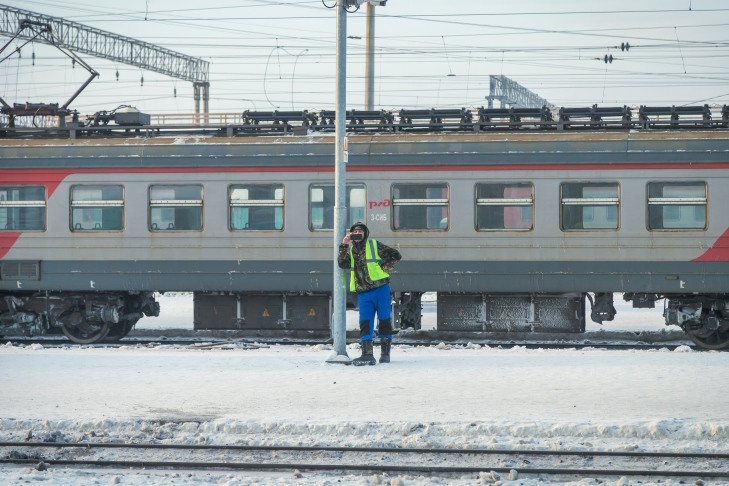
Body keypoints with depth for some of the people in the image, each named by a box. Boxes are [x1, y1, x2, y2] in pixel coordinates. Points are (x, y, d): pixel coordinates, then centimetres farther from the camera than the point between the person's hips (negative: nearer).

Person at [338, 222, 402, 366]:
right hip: (363, 293, 3)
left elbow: (396, 255, 7)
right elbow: (342, 263, -5)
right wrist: (344, 246, -14)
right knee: (365, 323, -6)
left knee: (384, 320, 0)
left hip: (380, 288, -3)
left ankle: (385, 353, 7)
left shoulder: (374, 245, 6)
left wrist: (384, 267, -4)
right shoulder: (349, 250, 15)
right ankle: (367, 355, -12)